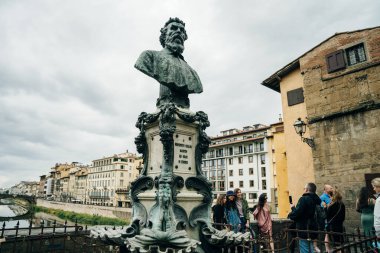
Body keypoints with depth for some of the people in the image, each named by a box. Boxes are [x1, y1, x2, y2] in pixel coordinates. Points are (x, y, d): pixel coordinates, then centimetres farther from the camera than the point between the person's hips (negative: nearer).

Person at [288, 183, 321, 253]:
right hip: (312, 229, 9)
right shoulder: (316, 200, 9)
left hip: (304, 230, -9)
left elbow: (296, 214, -21)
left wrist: (293, 207, -2)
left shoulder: (304, 199, -17)